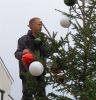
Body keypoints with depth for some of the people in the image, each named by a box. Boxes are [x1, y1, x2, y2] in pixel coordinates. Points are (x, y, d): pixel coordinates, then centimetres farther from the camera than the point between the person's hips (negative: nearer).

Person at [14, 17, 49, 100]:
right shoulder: (23, 39, 1)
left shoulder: (42, 39, 13)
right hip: (27, 71, -4)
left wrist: (40, 44, -13)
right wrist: (22, 54, -29)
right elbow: (17, 54, -6)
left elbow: (46, 54, 3)